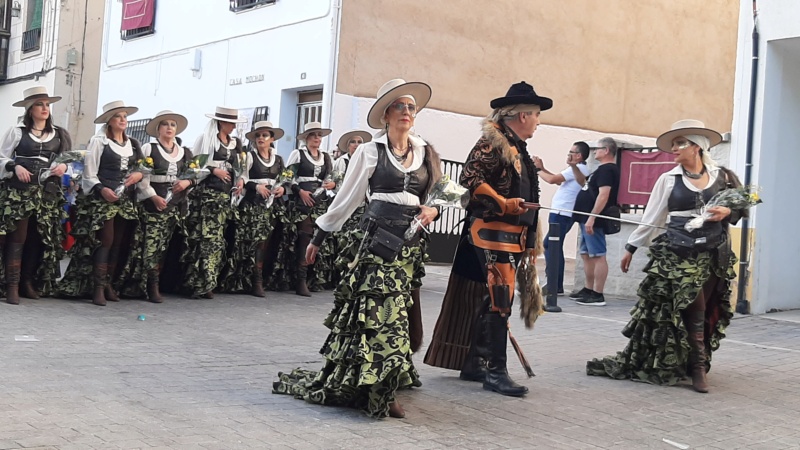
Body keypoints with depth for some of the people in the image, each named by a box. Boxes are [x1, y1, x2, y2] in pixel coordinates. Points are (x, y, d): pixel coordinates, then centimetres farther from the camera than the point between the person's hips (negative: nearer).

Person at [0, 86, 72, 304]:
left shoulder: (59, 135, 13)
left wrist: (64, 167, -5)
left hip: (48, 193, 3)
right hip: (19, 190, -3)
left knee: (41, 238, 4)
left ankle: (29, 282, 14)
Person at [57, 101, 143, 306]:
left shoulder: (133, 144, 14)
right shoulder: (98, 142, -3)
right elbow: (89, 174, -6)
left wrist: (139, 174, -2)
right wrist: (101, 189, -21)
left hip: (126, 199, 6)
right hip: (103, 198, -6)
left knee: (118, 243, 5)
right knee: (105, 241, -12)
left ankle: (108, 284, 12)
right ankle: (98, 288, -11)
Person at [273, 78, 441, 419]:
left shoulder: (427, 154, 11)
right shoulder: (370, 152, 2)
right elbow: (346, 199, 7)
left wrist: (432, 210, -4)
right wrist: (319, 236, 10)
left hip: (410, 243, 4)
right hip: (377, 238, -4)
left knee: (389, 311, 3)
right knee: (387, 311, -11)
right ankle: (380, 392, -6)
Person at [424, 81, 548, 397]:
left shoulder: (517, 148, 19)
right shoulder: (493, 141, -9)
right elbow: (470, 178, -19)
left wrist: (528, 240, 21)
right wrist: (503, 203, -23)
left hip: (514, 236, 10)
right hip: (492, 231, -10)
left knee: (491, 302, 12)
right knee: (499, 301, -11)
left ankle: (474, 364, 19)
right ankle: (495, 371, -7)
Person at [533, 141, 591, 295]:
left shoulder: (576, 169, -13)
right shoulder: (581, 170, 19)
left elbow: (552, 180, -18)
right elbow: (558, 181, 21)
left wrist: (538, 169, -3)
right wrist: (542, 168, 15)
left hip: (561, 214, -10)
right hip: (565, 214, 10)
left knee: (550, 246, -10)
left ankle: (555, 285, -11)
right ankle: (555, 284, 17)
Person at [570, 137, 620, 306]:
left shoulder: (607, 169, -14)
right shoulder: (603, 169, 20)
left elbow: (603, 195, -24)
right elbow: (585, 184, 34)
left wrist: (592, 217, -28)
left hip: (594, 220, -12)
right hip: (587, 219, 12)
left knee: (598, 255, -10)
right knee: (586, 254, 16)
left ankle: (598, 295, -10)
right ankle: (588, 290, 24)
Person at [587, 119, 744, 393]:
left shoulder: (721, 176, 6)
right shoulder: (668, 180, 3)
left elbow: (742, 206, 11)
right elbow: (651, 218, 6)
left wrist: (727, 212, -11)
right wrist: (631, 248, 7)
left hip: (714, 256, 2)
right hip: (678, 255, -1)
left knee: (701, 313, 1)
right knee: (694, 310, -7)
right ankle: (698, 367, 8)